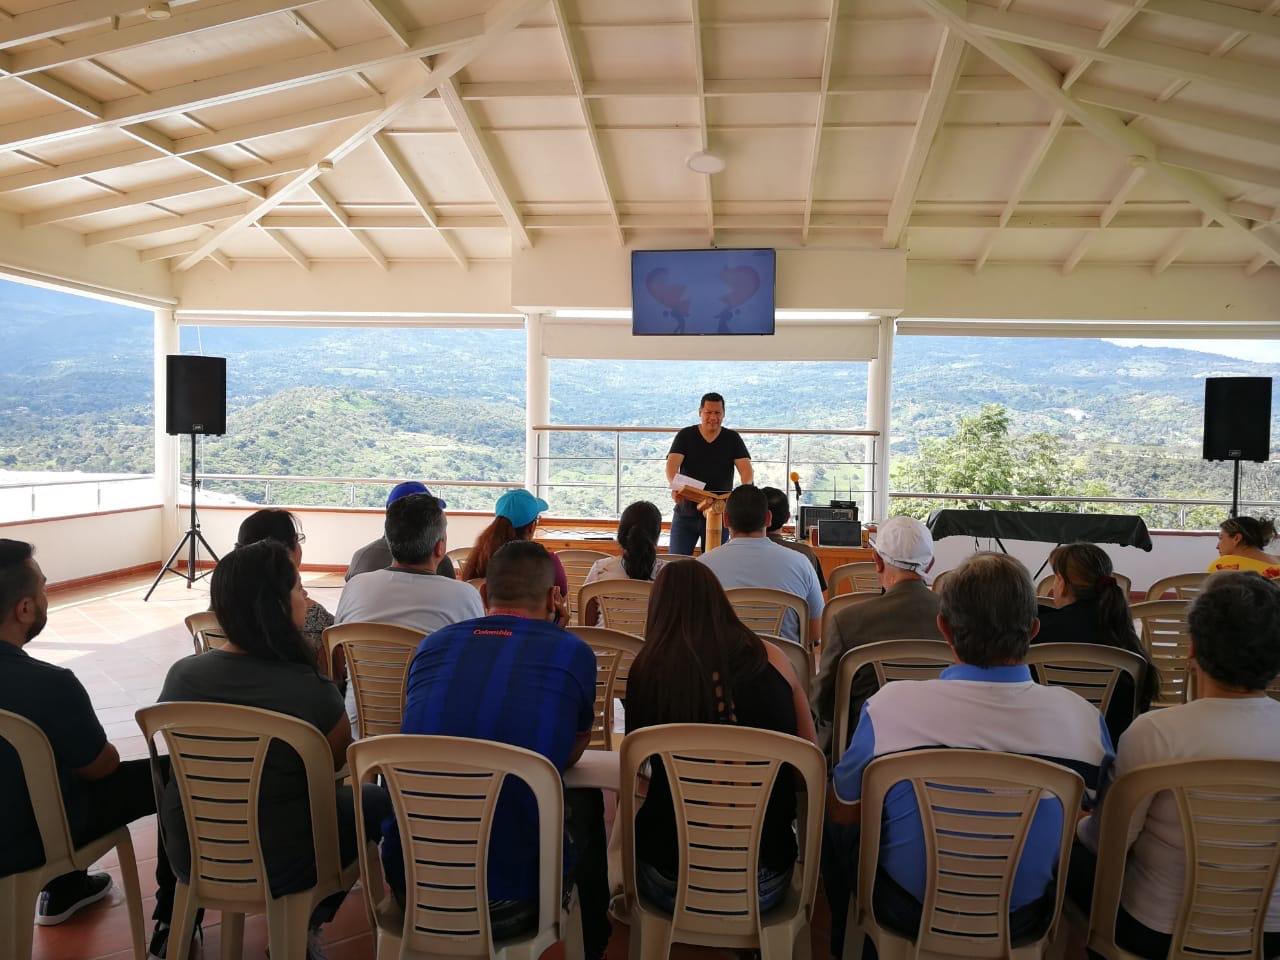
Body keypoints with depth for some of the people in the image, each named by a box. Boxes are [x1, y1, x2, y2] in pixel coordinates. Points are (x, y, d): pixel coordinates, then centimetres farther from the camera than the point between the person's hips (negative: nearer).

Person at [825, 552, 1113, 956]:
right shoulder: (1084, 719, -21)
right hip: (1021, 922, 3)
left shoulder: (888, 706, -27)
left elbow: (840, 812, -10)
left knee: (839, 831, 29)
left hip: (908, 915, -2)